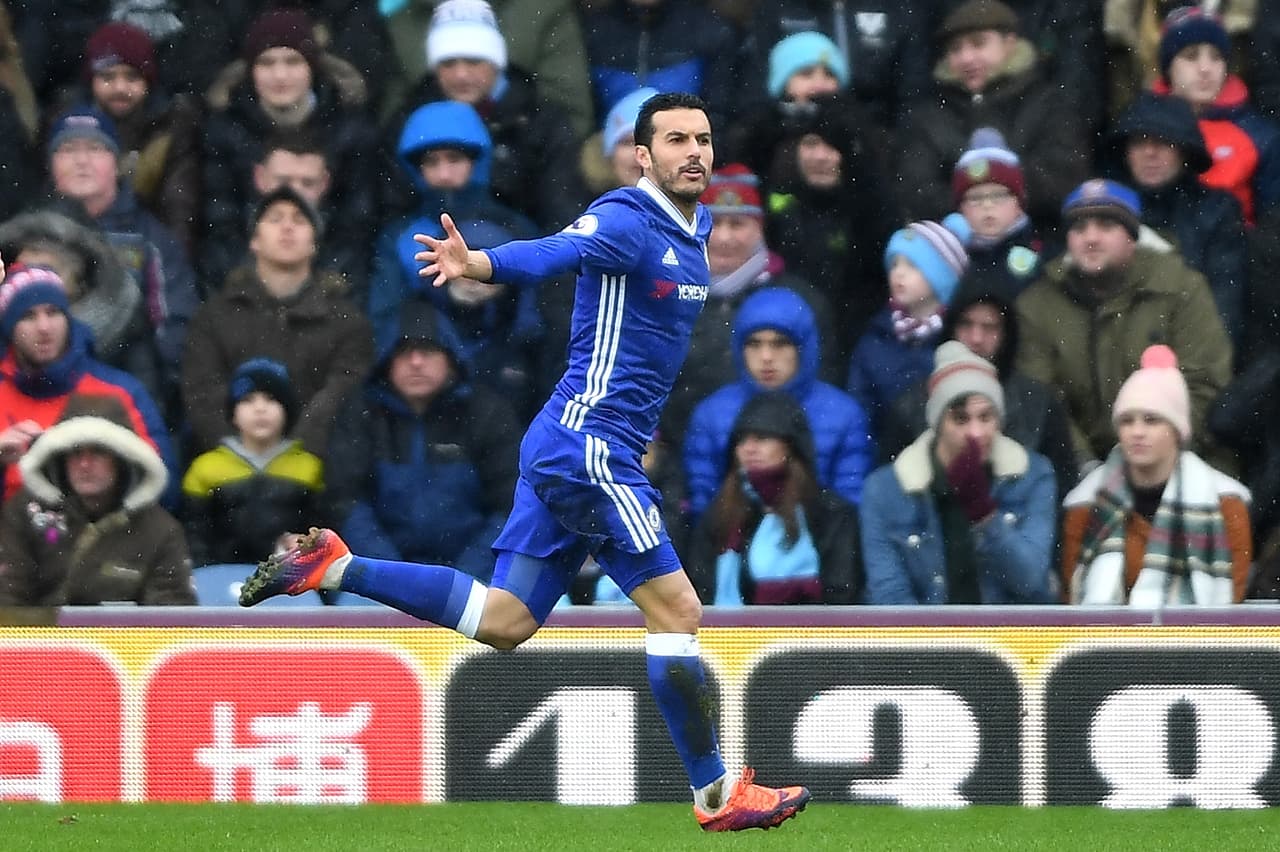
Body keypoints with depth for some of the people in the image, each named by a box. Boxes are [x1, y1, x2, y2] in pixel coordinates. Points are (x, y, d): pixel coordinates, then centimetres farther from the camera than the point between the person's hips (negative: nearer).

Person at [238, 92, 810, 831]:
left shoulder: (696, 229, 13)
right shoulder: (627, 223, -15)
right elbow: (551, 255, -34)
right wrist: (475, 263, -51)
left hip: (566, 451, 9)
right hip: (589, 444, -9)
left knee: (501, 622, 10)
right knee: (677, 609, -6)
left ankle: (332, 567, 16)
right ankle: (716, 794, 2)